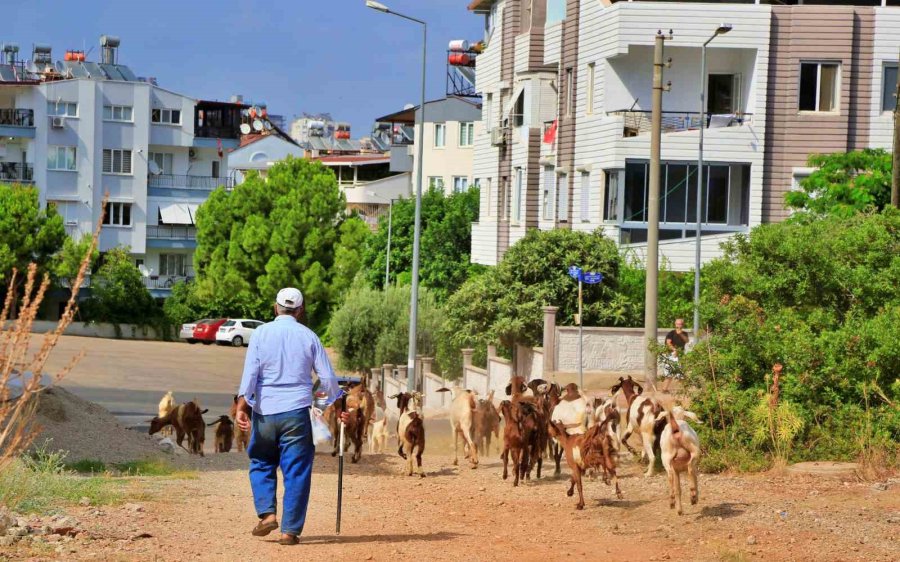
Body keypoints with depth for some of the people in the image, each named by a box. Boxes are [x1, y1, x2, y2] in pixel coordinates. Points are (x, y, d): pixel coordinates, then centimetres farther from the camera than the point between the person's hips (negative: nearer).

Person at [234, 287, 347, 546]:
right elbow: (327, 377, 5)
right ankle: (290, 530, 1)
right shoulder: (308, 336, 3)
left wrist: (242, 406, -11)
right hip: (296, 412, 0)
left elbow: (250, 372, -8)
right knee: (296, 472, 4)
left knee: (261, 463, 19)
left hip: (264, 412, 0)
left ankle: (267, 513, 3)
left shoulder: (261, 333, 1)